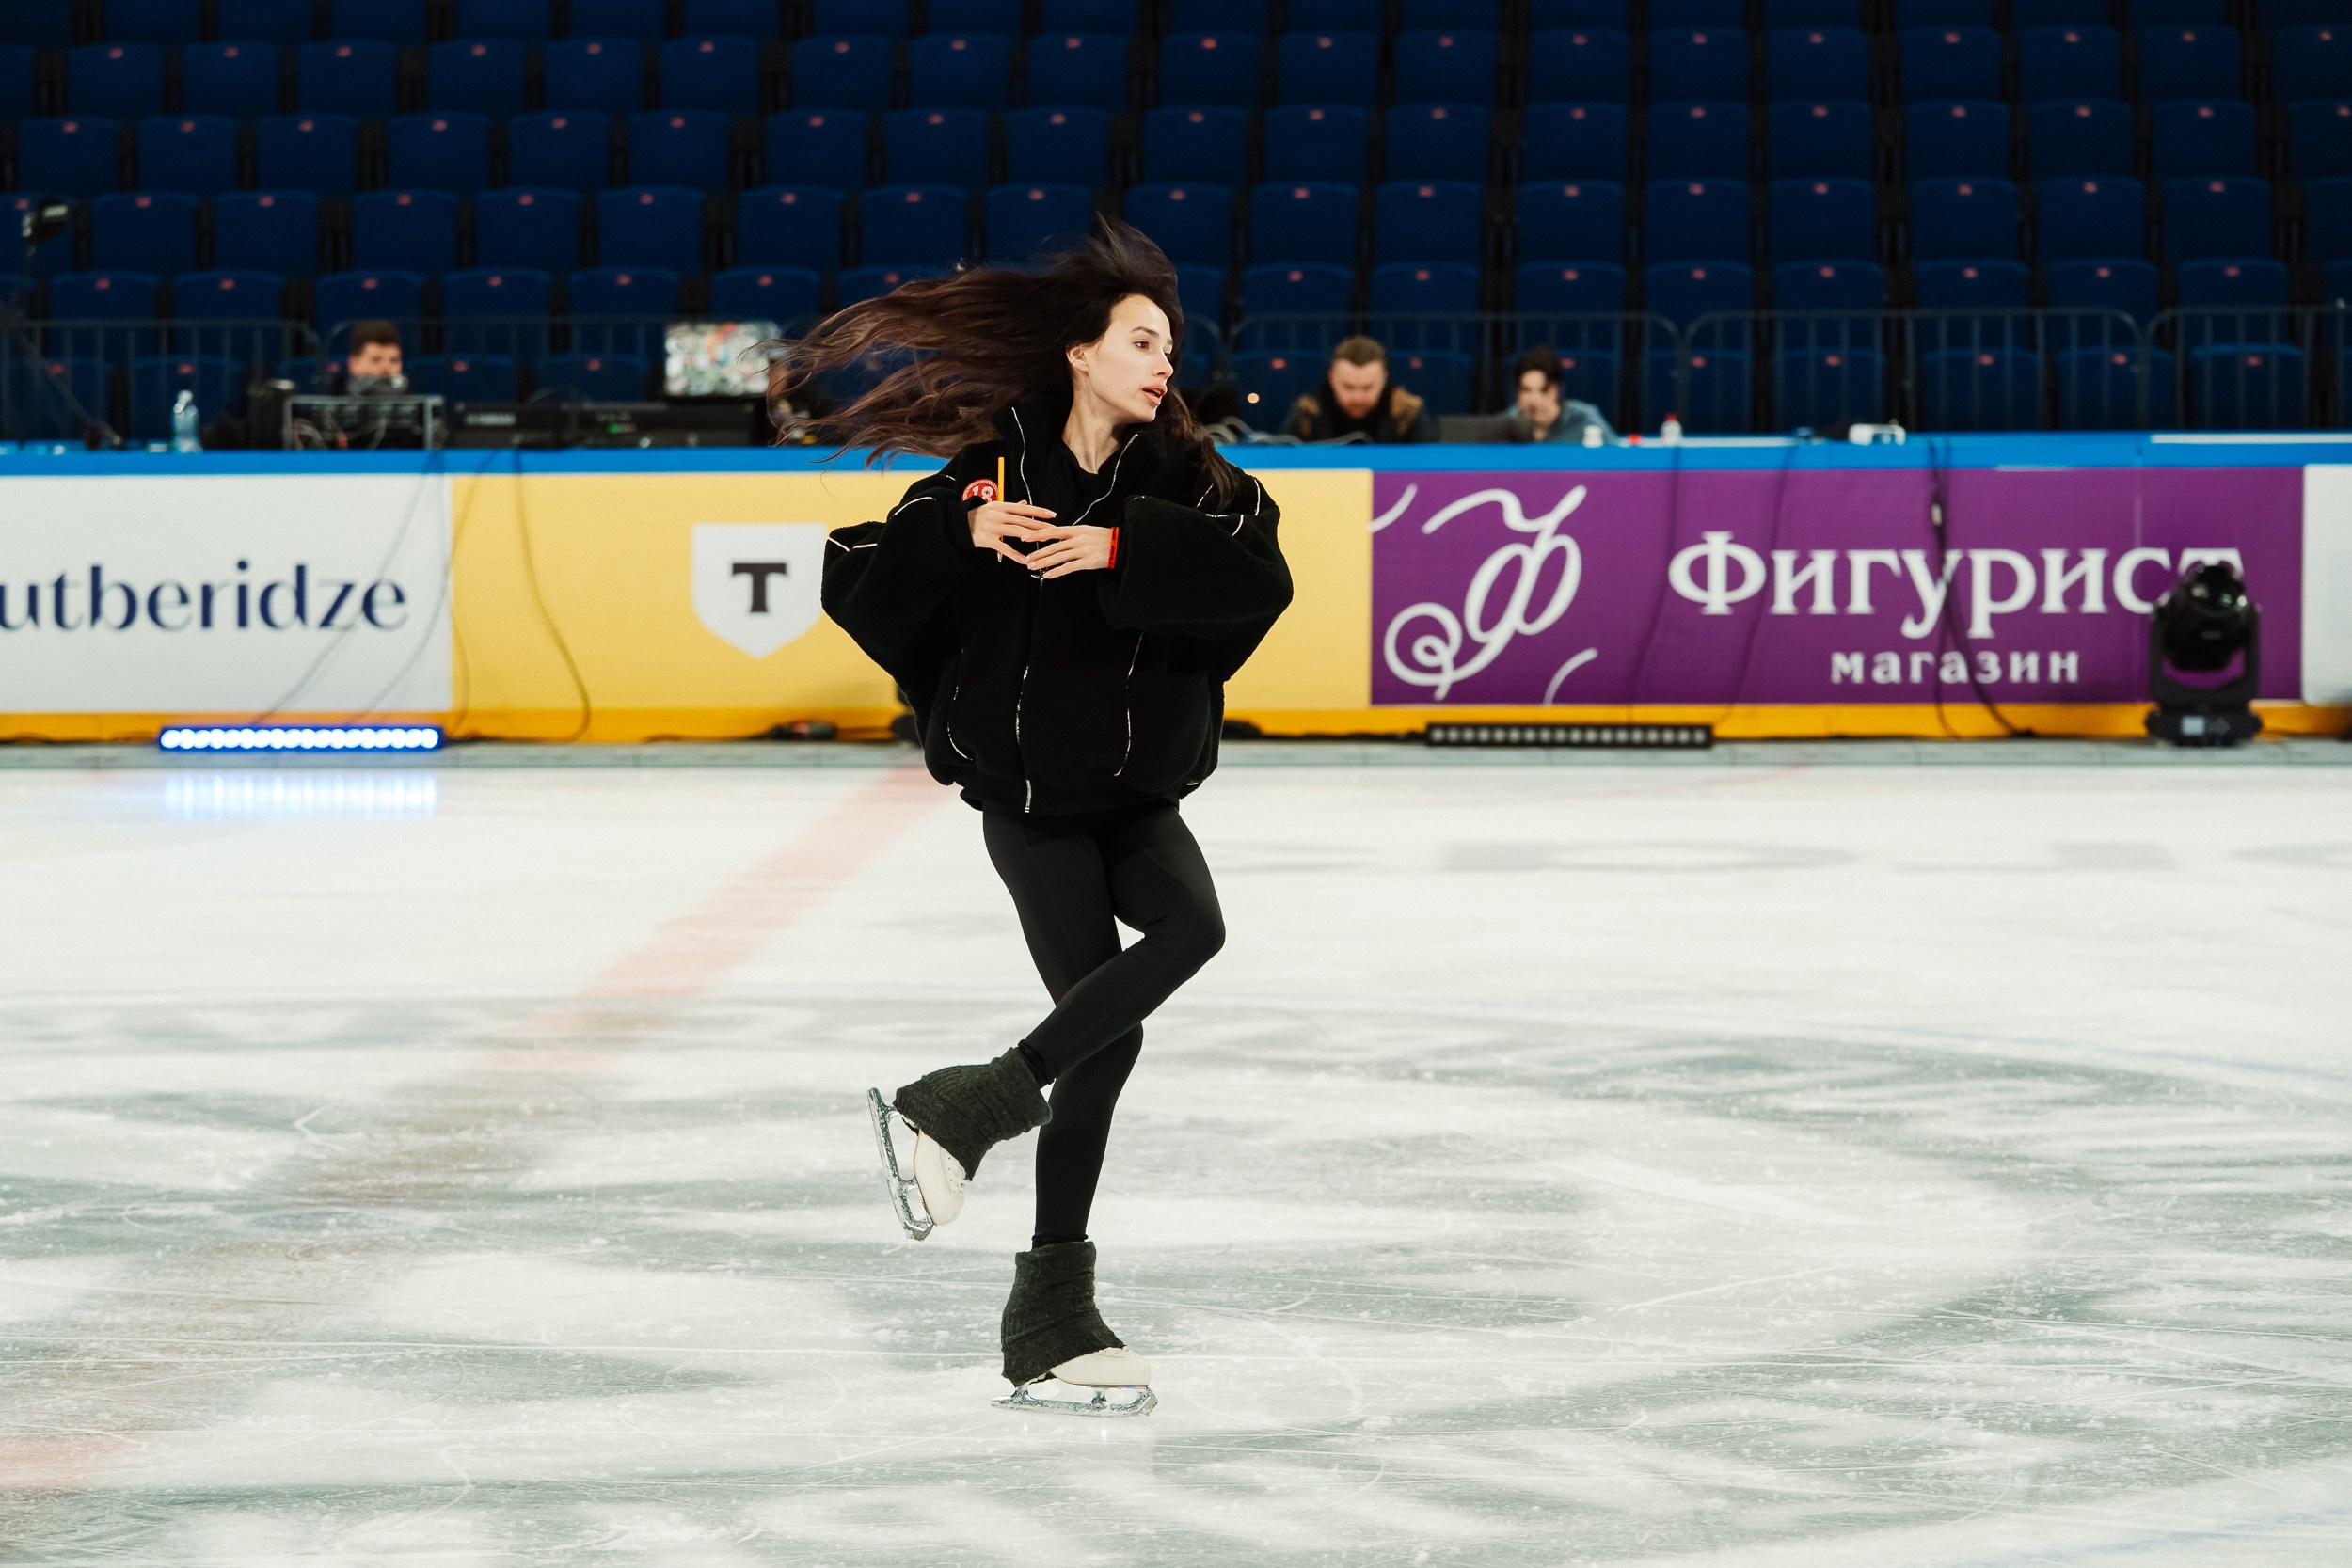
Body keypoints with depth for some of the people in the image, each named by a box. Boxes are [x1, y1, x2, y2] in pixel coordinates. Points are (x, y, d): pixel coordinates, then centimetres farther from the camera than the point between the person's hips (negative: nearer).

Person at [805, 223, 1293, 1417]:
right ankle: (1051, 1307, 0)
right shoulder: (996, 474, -6)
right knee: (1104, 1036, -11)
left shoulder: (1179, 478, 1)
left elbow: (1262, 578, -17)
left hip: (1140, 790, 3)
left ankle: (975, 1107, -15)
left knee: (1190, 927, -26)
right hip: (1030, 795, -3)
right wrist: (958, 532, -24)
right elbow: (856, 588, -9)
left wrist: (1127, 548, -26)